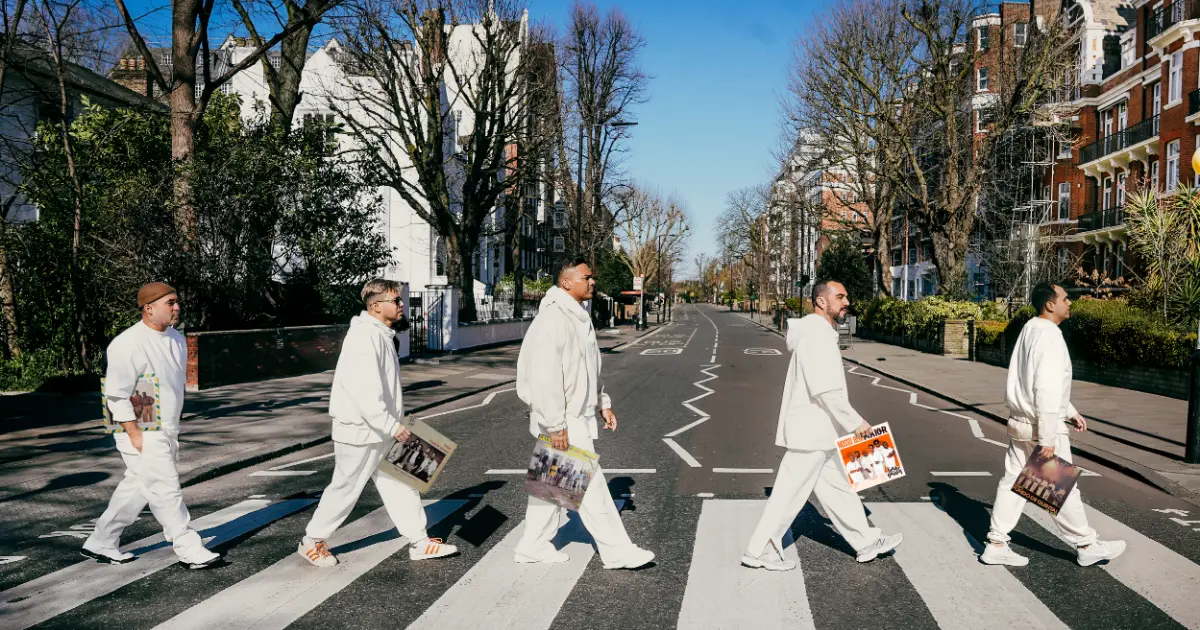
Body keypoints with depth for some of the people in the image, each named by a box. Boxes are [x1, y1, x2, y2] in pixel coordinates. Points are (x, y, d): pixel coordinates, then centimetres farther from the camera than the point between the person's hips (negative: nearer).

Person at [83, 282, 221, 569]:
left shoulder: (177, 339, 8)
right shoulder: (129, 344, -18)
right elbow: (116, 394, -17)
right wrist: (135, 435, -18)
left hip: (168, 431, 8)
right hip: (143, 434, -8)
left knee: (135, 489, 17)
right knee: (166, 490, -4)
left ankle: (100, 543, 32)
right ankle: (190, 550, 4)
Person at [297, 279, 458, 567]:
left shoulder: (381, 335, 10)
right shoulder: (364, 337, -21)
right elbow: (363, 392, -29)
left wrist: (394, 423, 17)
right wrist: (392, 425, -27)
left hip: (382, 431, 9)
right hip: (360, 432, -9)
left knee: (402, 485, 10)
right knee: (345, 489, 6)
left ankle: (420, 542, 16)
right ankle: (311, 542, 24)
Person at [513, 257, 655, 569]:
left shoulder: (579, 317, 14)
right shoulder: (553, 318, -19)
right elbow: (545, 376, -24)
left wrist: (604, 403, 20)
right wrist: (555, 425, -26)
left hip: (577, 415, 10)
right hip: (563, 420, -10)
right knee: (590, 485, -4)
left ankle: (533, 546, 26)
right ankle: (617, 551, 5)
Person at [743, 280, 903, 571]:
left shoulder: (819, 334, 15)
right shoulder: (817, 335, -18)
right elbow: (826, 389, -25)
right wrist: (855, 422, -17)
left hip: (819, 432, 10)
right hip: (811, 433, -10)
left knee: (837, 488, 17)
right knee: (790, 493, -1)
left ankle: (866, 542, 28)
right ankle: (759, 550, 8)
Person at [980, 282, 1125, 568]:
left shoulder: (1031, 330, 11)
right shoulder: (1049, 336, -19)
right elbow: (1047, 391, -24)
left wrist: (1070, 413, 24)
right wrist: (1047, 439, -23)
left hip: (1020, 423, 9)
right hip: (1042, 426, -9)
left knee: (1013, 482, 10)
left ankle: (996, 545, 13)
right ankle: (1086, 546, 21)